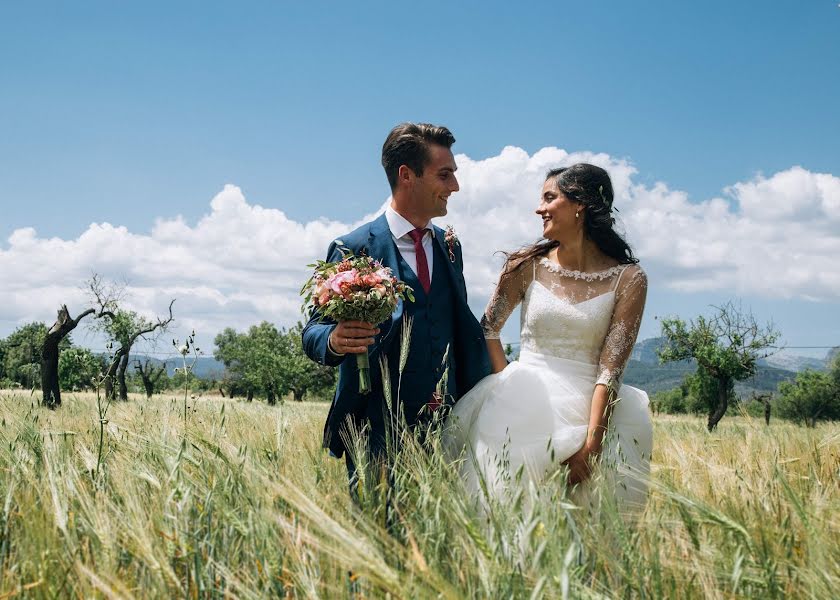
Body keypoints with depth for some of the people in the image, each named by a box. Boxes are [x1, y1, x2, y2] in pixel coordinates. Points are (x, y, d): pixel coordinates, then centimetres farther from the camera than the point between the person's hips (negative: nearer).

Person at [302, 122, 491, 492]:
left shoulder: (449, 247, 14)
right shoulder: (353, 249, -5)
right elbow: (313, 332, -4)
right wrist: (333, 341, -28)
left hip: (447, 426, 5)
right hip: (377, 432, -5)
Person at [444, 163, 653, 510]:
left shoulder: (628, 279, -3)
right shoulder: (527, 266, 3)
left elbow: (610, 371, -8)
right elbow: (488, 328, 14)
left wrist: (590, 446, -15)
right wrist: (508, 386, 0)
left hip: (587, 411, -1)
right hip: (522, 408, 1)